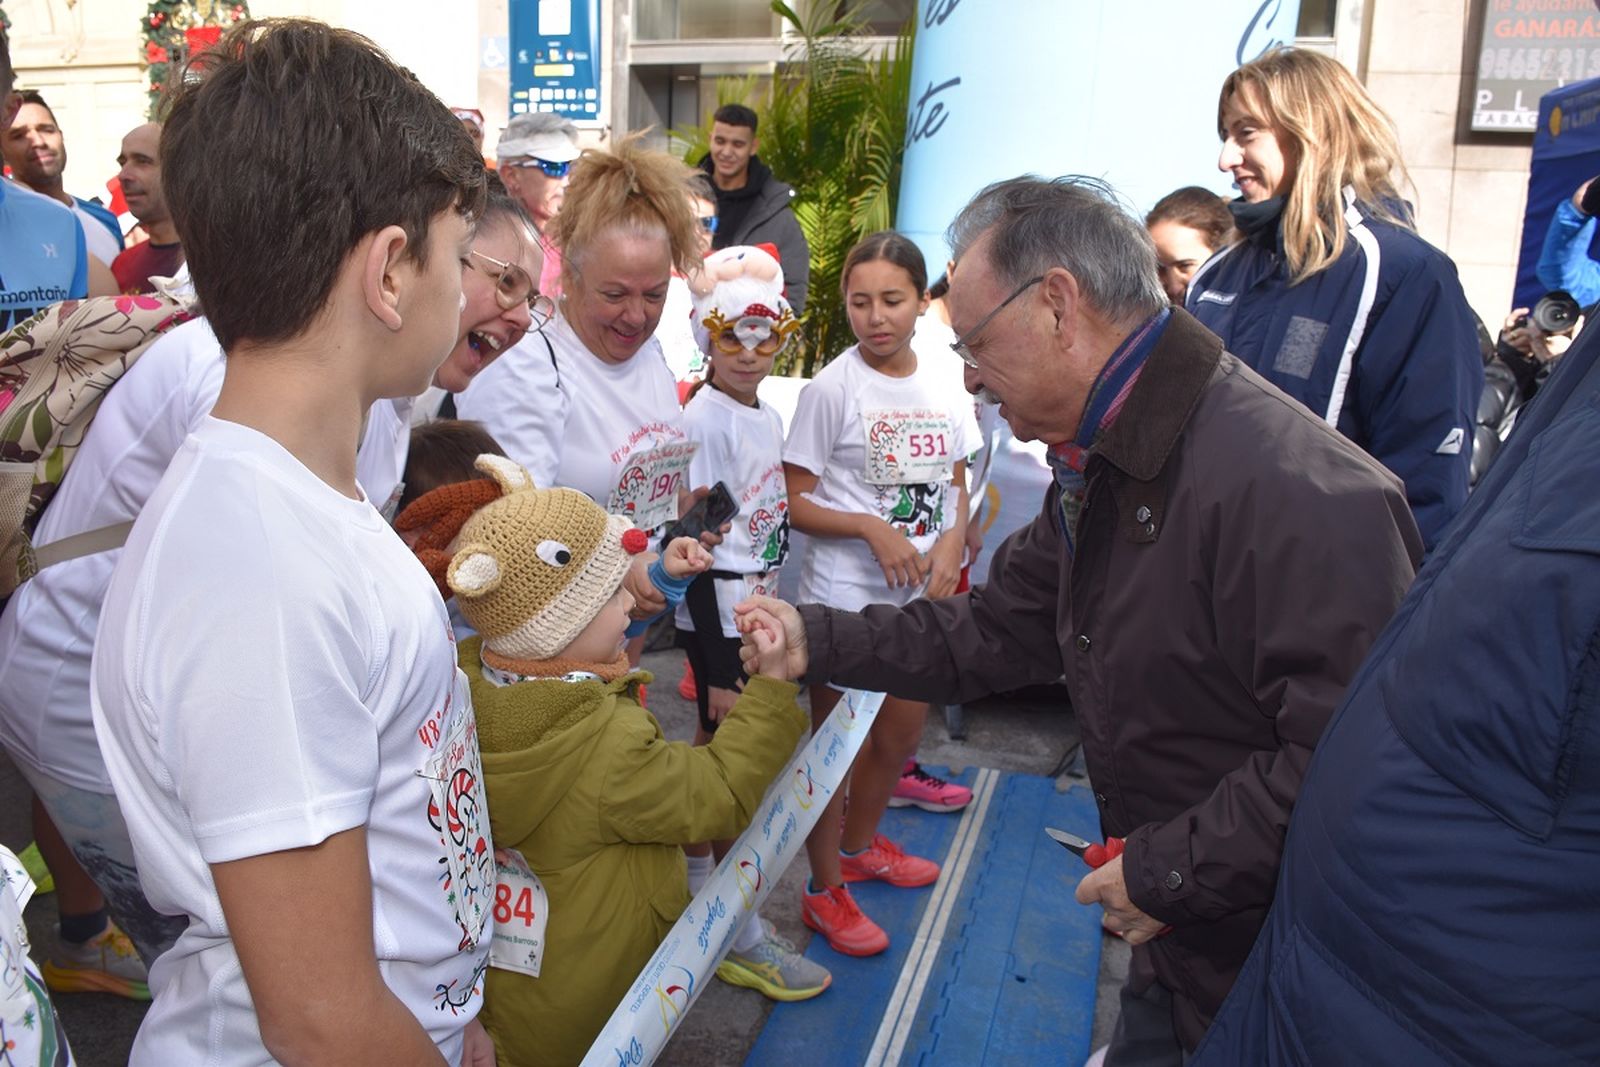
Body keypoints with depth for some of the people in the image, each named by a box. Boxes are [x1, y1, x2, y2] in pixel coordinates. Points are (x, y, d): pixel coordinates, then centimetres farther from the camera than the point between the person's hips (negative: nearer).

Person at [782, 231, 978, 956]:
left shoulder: (944, 387, 2)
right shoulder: (832, 388, -12)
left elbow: (957, 487, 11)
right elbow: (795, 502, -11)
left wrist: (951, 545, -8)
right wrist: (872, 530, -24)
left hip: (922, 594, 6)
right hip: (845, 592, -5)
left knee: (900, 737, 20)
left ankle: (860, 844, 45)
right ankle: (825, 891, 24)